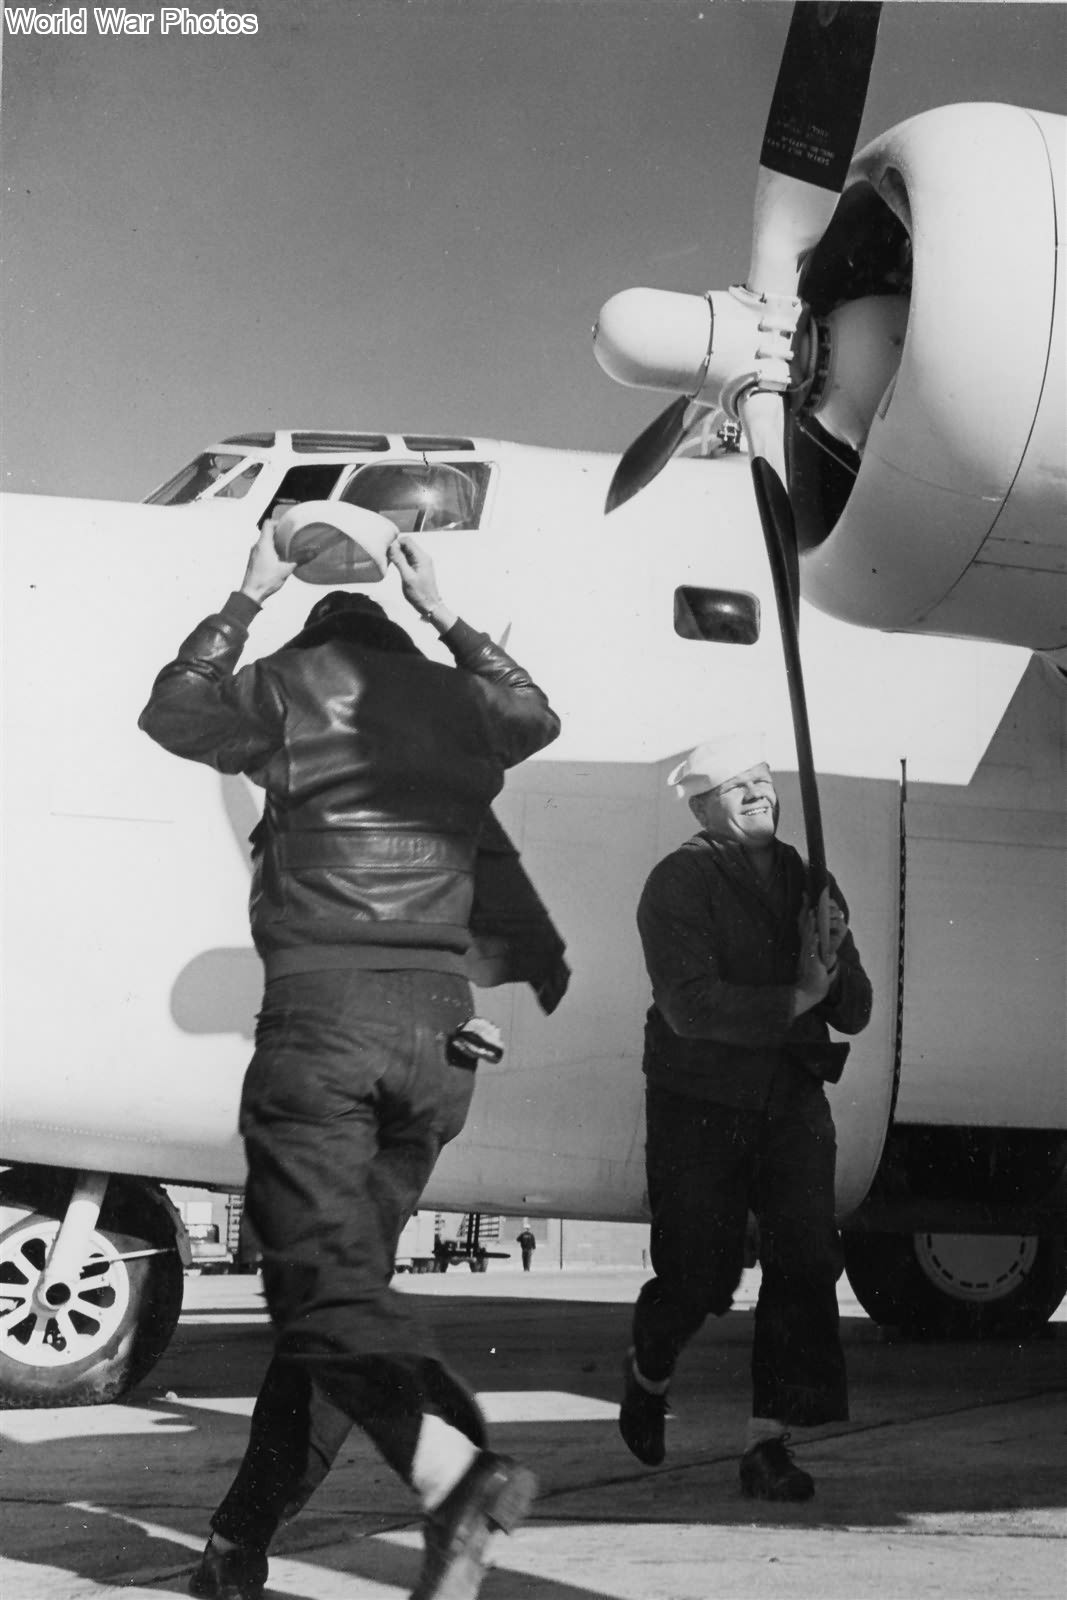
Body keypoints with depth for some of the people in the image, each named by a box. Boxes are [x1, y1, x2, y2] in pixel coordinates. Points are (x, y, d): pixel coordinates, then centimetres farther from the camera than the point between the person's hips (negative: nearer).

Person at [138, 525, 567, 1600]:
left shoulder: (288, 682, 7)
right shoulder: (457, 699, 18)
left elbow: (170, 711, 26)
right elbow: (539, 717, 41)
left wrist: (245, 602, 35)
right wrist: (445, 618, 48)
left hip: (322, 1013, -5)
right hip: (440, 1030, 5)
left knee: (326, 1278, -12)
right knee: (344, 1273, 12)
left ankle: (456, 1472, -37)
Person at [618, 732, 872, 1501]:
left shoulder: (810, 883, 9)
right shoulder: (678, 884, -9)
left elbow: (854, 1015, 9)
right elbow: (690, 1006, -22)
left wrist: (835, 961, -12)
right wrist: (795, 1000, -19)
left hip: (792, 1100, 5)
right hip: (698, 1106, -4)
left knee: (806, 1259, -9)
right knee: (697, 1275, 1)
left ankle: (770, 1440, -2)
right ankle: (648, 1374, 34)